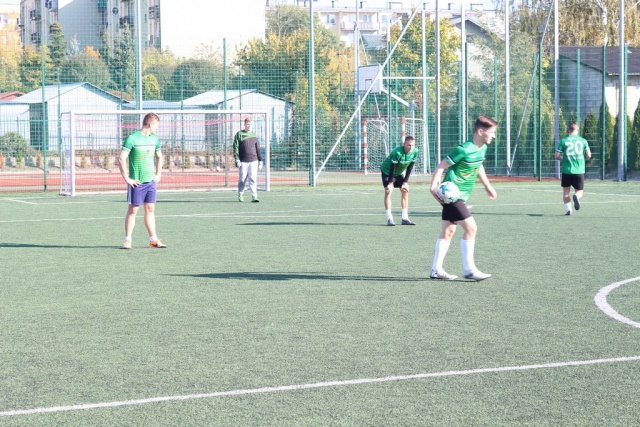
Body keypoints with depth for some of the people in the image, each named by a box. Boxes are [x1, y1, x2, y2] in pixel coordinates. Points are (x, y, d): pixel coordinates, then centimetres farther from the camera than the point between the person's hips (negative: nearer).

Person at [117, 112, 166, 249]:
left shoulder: (154, 139, 10)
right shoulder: (132, 138, -11)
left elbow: (159, 157, 26)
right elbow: (121, 158, -15)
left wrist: (158, 175, 17)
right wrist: (127, 178, -16)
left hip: (151, 181, 6)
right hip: (136, 182, -6)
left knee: (150, 210, 7)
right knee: (133, 210, -1)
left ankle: (153, 239, 11)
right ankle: (127, 240, 5)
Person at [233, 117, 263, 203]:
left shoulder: (254, 135, 16)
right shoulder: (239, 134, 4)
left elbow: (258, 149, 18)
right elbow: (235, 147, -2)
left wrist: (260, 160, 13)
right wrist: (237, 159, -11)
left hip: (253, 161, 2)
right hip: (243, 162, -2)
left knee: (253, 179, -6)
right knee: (242, 179, 3)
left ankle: (254, 197, -10)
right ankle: (240, 195, 21)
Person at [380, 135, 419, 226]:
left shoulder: (415, 152, -19)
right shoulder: (397, 153, -36)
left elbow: (410, 168, -11)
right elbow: (392, 168, -29)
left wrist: (405, 182, -11)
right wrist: (390, 183, -24)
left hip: (400, 172, 6)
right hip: (387, 170, -6)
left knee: (405, 191, -2)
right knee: (388, 191, -17)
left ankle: (405, 218, 2)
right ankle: (389, 219, -15)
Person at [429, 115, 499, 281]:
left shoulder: (482, 148, 5)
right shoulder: (463, 150, -21)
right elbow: (441, 166, -16)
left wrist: (488, 186, 30)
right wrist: (433, 187, -23)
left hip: (460, 196, 9)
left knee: (448, 231, 11)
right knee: (470, 227, -12)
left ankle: (436, 270, 16)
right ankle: (469, 270, -6)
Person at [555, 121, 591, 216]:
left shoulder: (563, 141, -1)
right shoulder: (583, 140, 2)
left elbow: (557, 156, -3)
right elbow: (588, 156, 3)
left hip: (567, 170, 0)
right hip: (579, 170, 0)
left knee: (566, 192, 13)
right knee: (579, 191, 10)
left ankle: (568, 209, -1)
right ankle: (576, 196, -24)